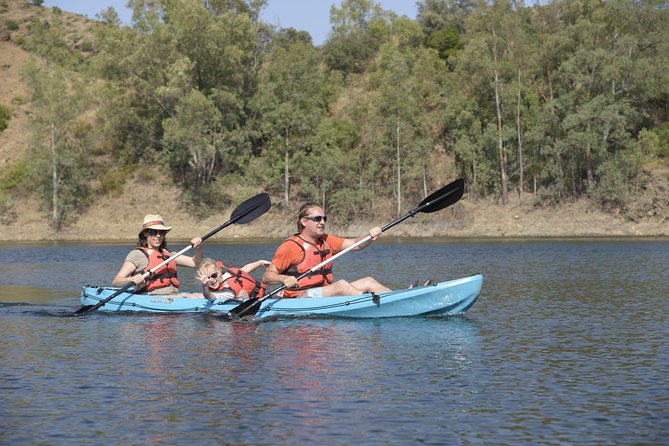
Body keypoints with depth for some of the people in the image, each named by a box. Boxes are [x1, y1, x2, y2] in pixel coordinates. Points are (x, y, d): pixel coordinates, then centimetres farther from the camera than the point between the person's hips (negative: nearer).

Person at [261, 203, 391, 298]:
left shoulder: (326, 241, 16)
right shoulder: (290, 246, -7)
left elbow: (355, 244, 11)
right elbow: (267, 277, -9)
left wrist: (370, 236, -10)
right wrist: (283, 278, -31)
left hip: (327, 293, 8)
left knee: (368, 282, -4)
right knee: (341, 284, -30)